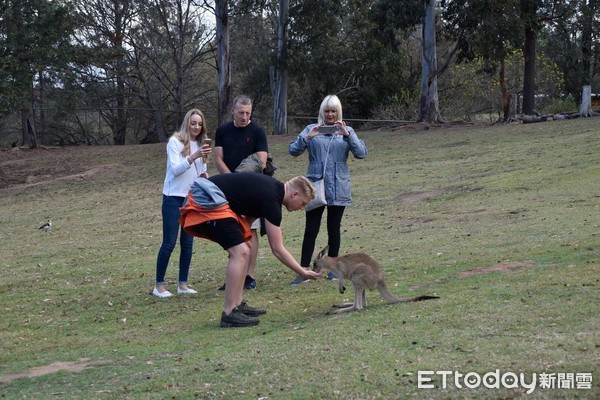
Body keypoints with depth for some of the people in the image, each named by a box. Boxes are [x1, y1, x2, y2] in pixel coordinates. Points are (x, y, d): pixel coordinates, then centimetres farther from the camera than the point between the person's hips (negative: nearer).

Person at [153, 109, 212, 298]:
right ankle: (159, 284, 2)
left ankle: (183, 284, 13)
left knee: (187, 242, 6)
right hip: (174, 198, -6)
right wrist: (193, 157, -33)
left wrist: (204, 175, -7)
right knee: (169, 242, -6)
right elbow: (175, 169, -19)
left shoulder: (201, 144, 8)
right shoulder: (175, 142, -9)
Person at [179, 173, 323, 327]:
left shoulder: (273, 187, 12)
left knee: (243, 247, 14)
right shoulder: (271, 198, -15)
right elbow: (277, 249, -13)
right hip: (205, 202, -11)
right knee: (240, 252, -16)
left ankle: (238, 305, 15)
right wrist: (303, 273, -6)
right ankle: (229, 313, -14)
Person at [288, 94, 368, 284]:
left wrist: (347, 135, -20)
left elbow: (361, 153, -6)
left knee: (334, 229, 9)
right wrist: (307, 137, -22)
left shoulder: (347, 131, 7)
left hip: (338, 188, 1)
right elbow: (293, 150, -5)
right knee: (311, 230, -3)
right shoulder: (312, 129, 4)